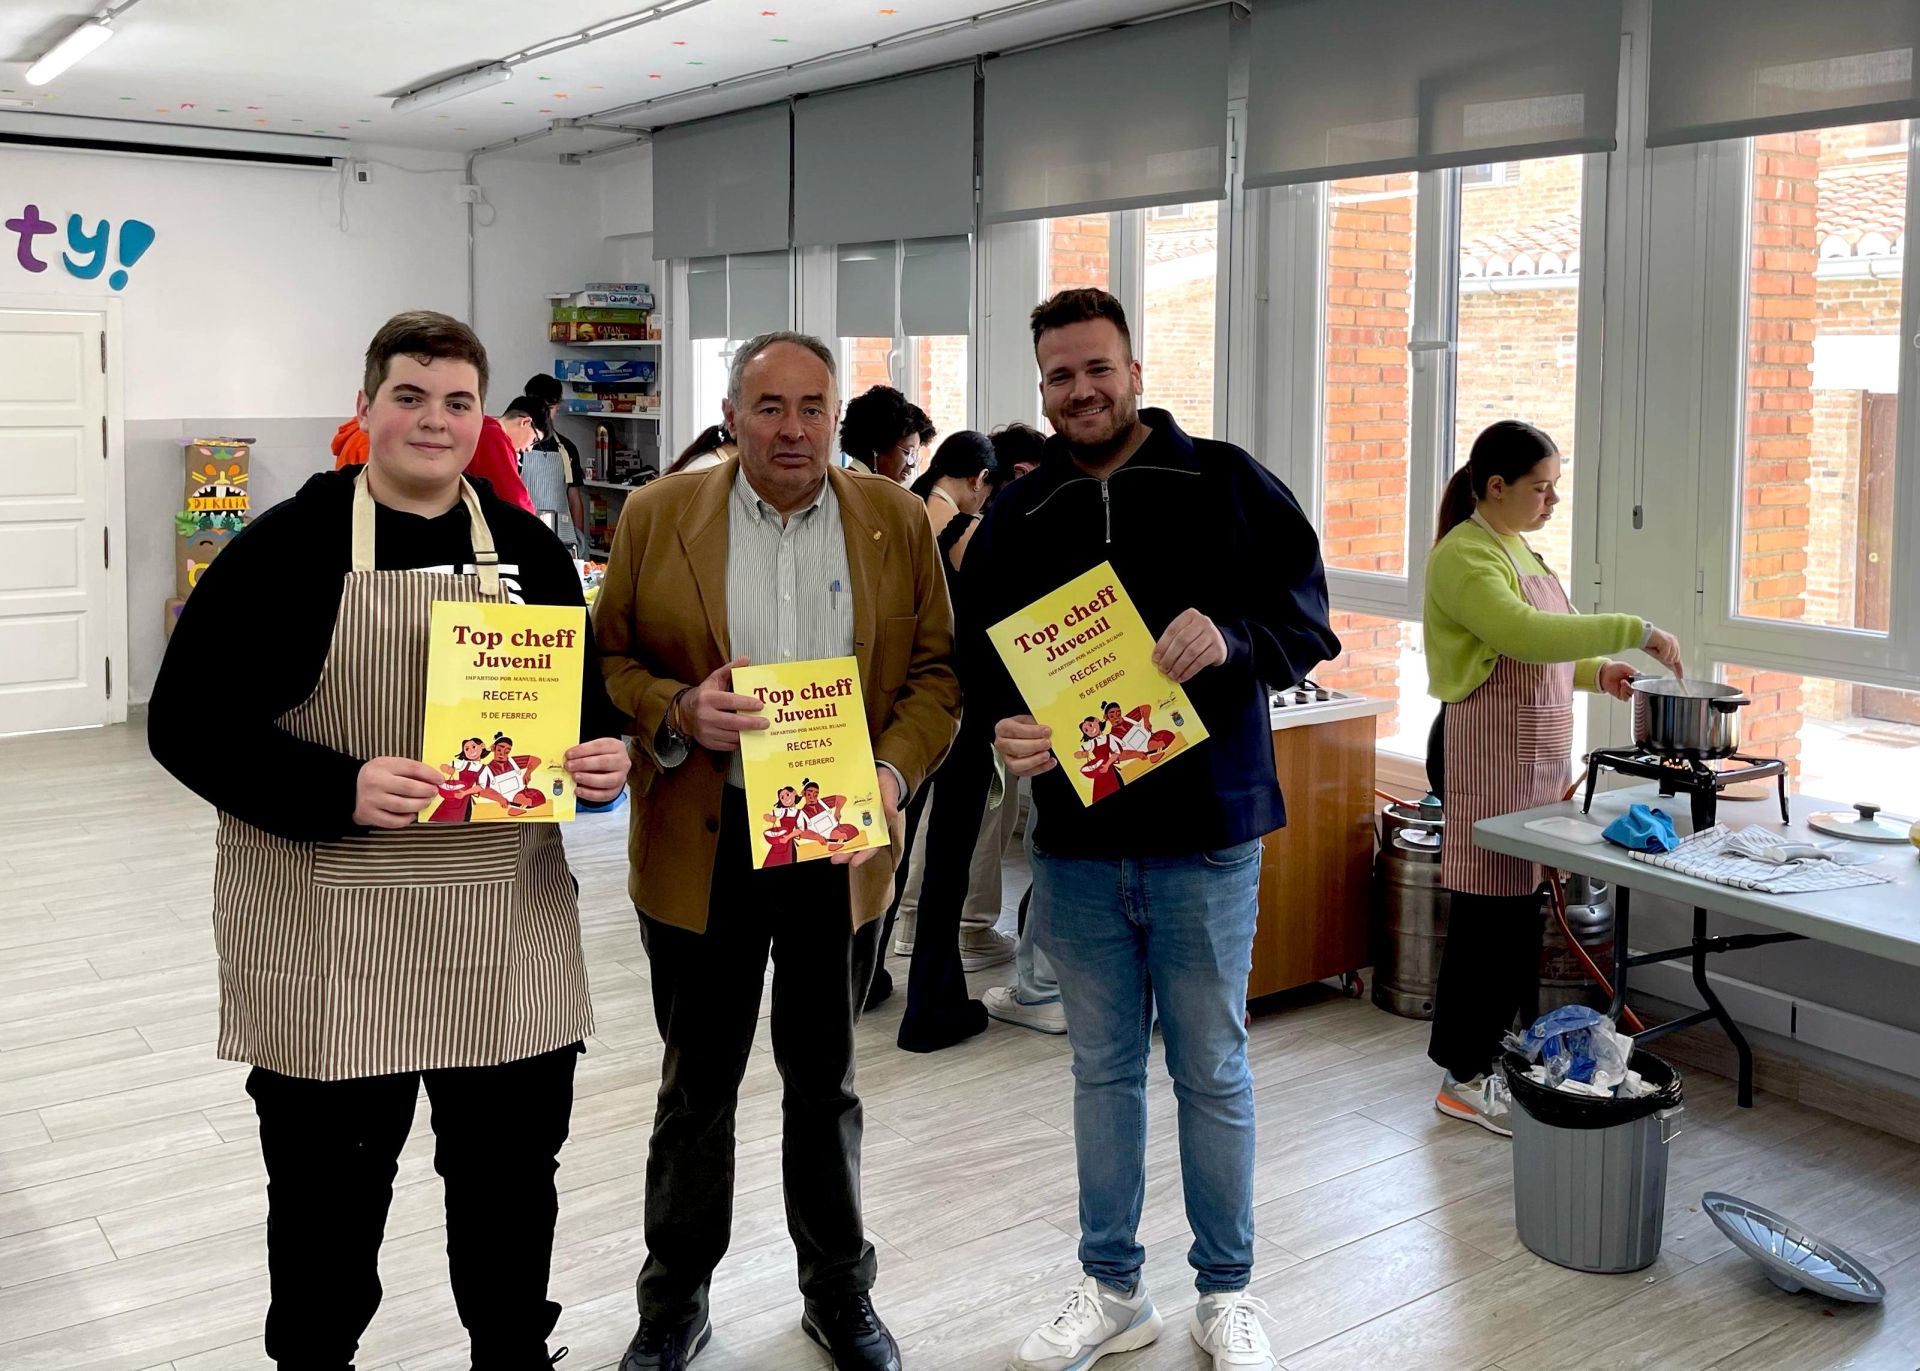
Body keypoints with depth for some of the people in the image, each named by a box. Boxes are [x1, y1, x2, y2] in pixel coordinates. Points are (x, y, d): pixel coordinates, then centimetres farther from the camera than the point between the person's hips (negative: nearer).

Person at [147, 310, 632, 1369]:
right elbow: (187, 717, -10)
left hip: (506, 928, 4)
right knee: (329, 1184, 10)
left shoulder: (527, 546, 7)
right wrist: (343, 789, -24)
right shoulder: (292, 542, -6)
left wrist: (606, 753, -7)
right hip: (332, 931, -3)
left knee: (512, 1173, 15)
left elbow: (584, 697, 16)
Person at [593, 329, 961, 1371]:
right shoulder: (657, 516, -1)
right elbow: (607, 659, 1)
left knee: (825, 1082, 16)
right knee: (696, 1087, 13)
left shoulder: (896, 522, 2)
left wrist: (893, 774, -14)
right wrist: (678, 713, -18)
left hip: (843, 844, 1)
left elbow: (937, 669, 2)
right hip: (702, 846, -1)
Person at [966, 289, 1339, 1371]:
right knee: (1105, 1068, 15)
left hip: (1205, 838, -3)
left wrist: (1230, 640, -23)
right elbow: (984, 660, 10)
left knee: (1213, 1070, 9)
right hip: (1075, 843, 3)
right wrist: (1010, 731, -12)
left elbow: (1309, 622, -2)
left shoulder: (1227, 486, -1)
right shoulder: (1018, 518, 8)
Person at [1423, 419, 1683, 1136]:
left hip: (1536, 752, 10)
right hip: (1488, 752, -9)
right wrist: (1633, 631, -25)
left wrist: (1596, 672, 9)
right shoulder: (1463, 557, -14)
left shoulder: (1517, 549, 17)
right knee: (1489, 908, -6)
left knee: (1523, 904, 11)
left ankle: (1501, 1058, 22)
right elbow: (1527, 634, -29)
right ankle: (1465, 1079, 4)